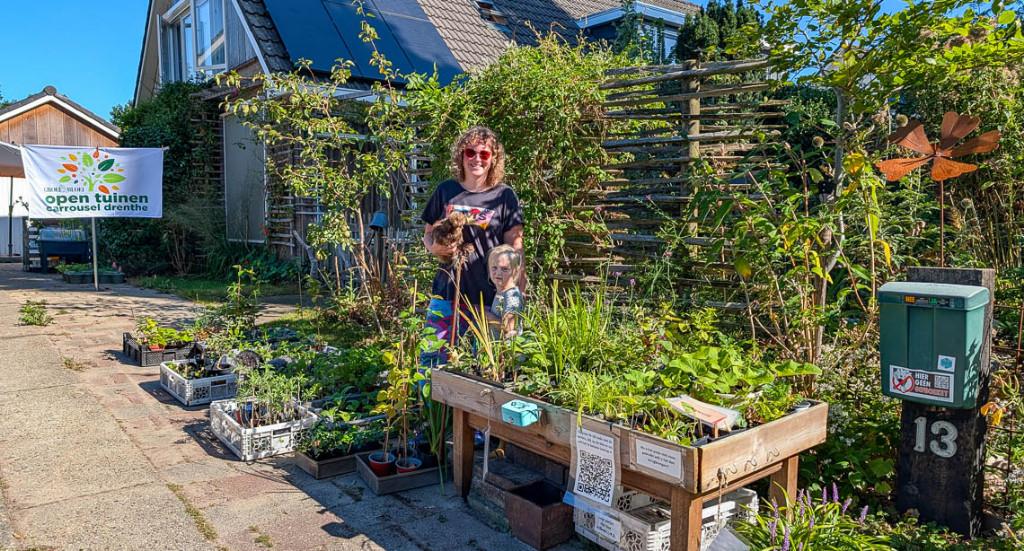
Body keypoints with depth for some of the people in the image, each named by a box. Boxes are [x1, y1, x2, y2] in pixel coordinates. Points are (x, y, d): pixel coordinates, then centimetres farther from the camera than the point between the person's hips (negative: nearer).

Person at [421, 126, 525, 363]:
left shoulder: (504, 196, 1)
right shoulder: (445, 191, 7)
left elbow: (514, 244, 2)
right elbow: (427, 235, 15)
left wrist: (518, 285, -8)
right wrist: (435, 248, -8)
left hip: (492, 295, -1)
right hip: (447, 290, 2)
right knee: (431, 361, 4)